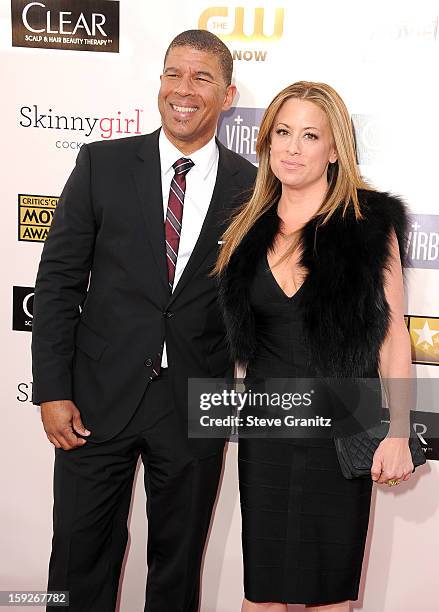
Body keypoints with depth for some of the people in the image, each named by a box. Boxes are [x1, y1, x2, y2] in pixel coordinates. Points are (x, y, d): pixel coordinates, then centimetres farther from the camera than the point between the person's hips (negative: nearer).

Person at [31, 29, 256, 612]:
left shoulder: (251, 187, -1)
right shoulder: (103, 164, -1)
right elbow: (58, 280, -2)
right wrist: (52, 390, -6)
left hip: (195, 406, 1)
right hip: (99, 395, 0)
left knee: (178, 563, 18)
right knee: (80, 554, 14)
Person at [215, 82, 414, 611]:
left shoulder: (370, 225, -7)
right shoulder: (249, 229, 4)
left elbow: (392, 335, -6)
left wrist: (398, 435, -8)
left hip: (343, 429, -3)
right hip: (266, 427, 3)